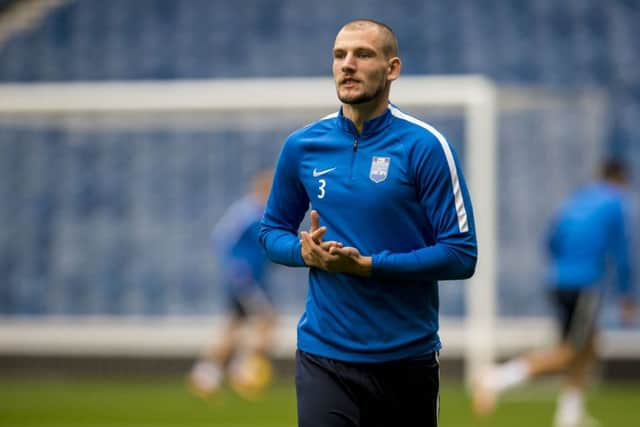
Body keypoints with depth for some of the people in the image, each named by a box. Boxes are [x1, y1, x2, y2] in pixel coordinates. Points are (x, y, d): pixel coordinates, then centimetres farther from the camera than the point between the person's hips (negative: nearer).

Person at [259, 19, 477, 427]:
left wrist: (369, 265, -18)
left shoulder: (424, 146, -7)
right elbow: (273, 230, 17)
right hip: (324, 356, 1)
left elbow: (461, 255, -10)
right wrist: (304, 251, -7)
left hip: (408, 357, -1)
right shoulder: (302, 147, 4)